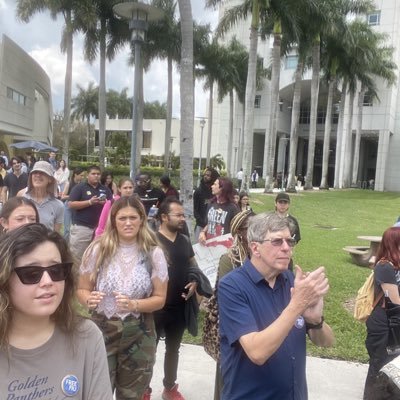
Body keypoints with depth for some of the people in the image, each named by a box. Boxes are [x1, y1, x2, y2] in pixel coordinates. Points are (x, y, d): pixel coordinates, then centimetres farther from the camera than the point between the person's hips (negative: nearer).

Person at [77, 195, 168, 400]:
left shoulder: (154, 254, -6)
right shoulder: (98, 249, -7)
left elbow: (160, 298, -2)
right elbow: (82, 290, 3)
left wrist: (134, 305, -20)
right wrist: (89, 299, -19)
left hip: (138, 335, 1)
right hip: (101, 331, -1)